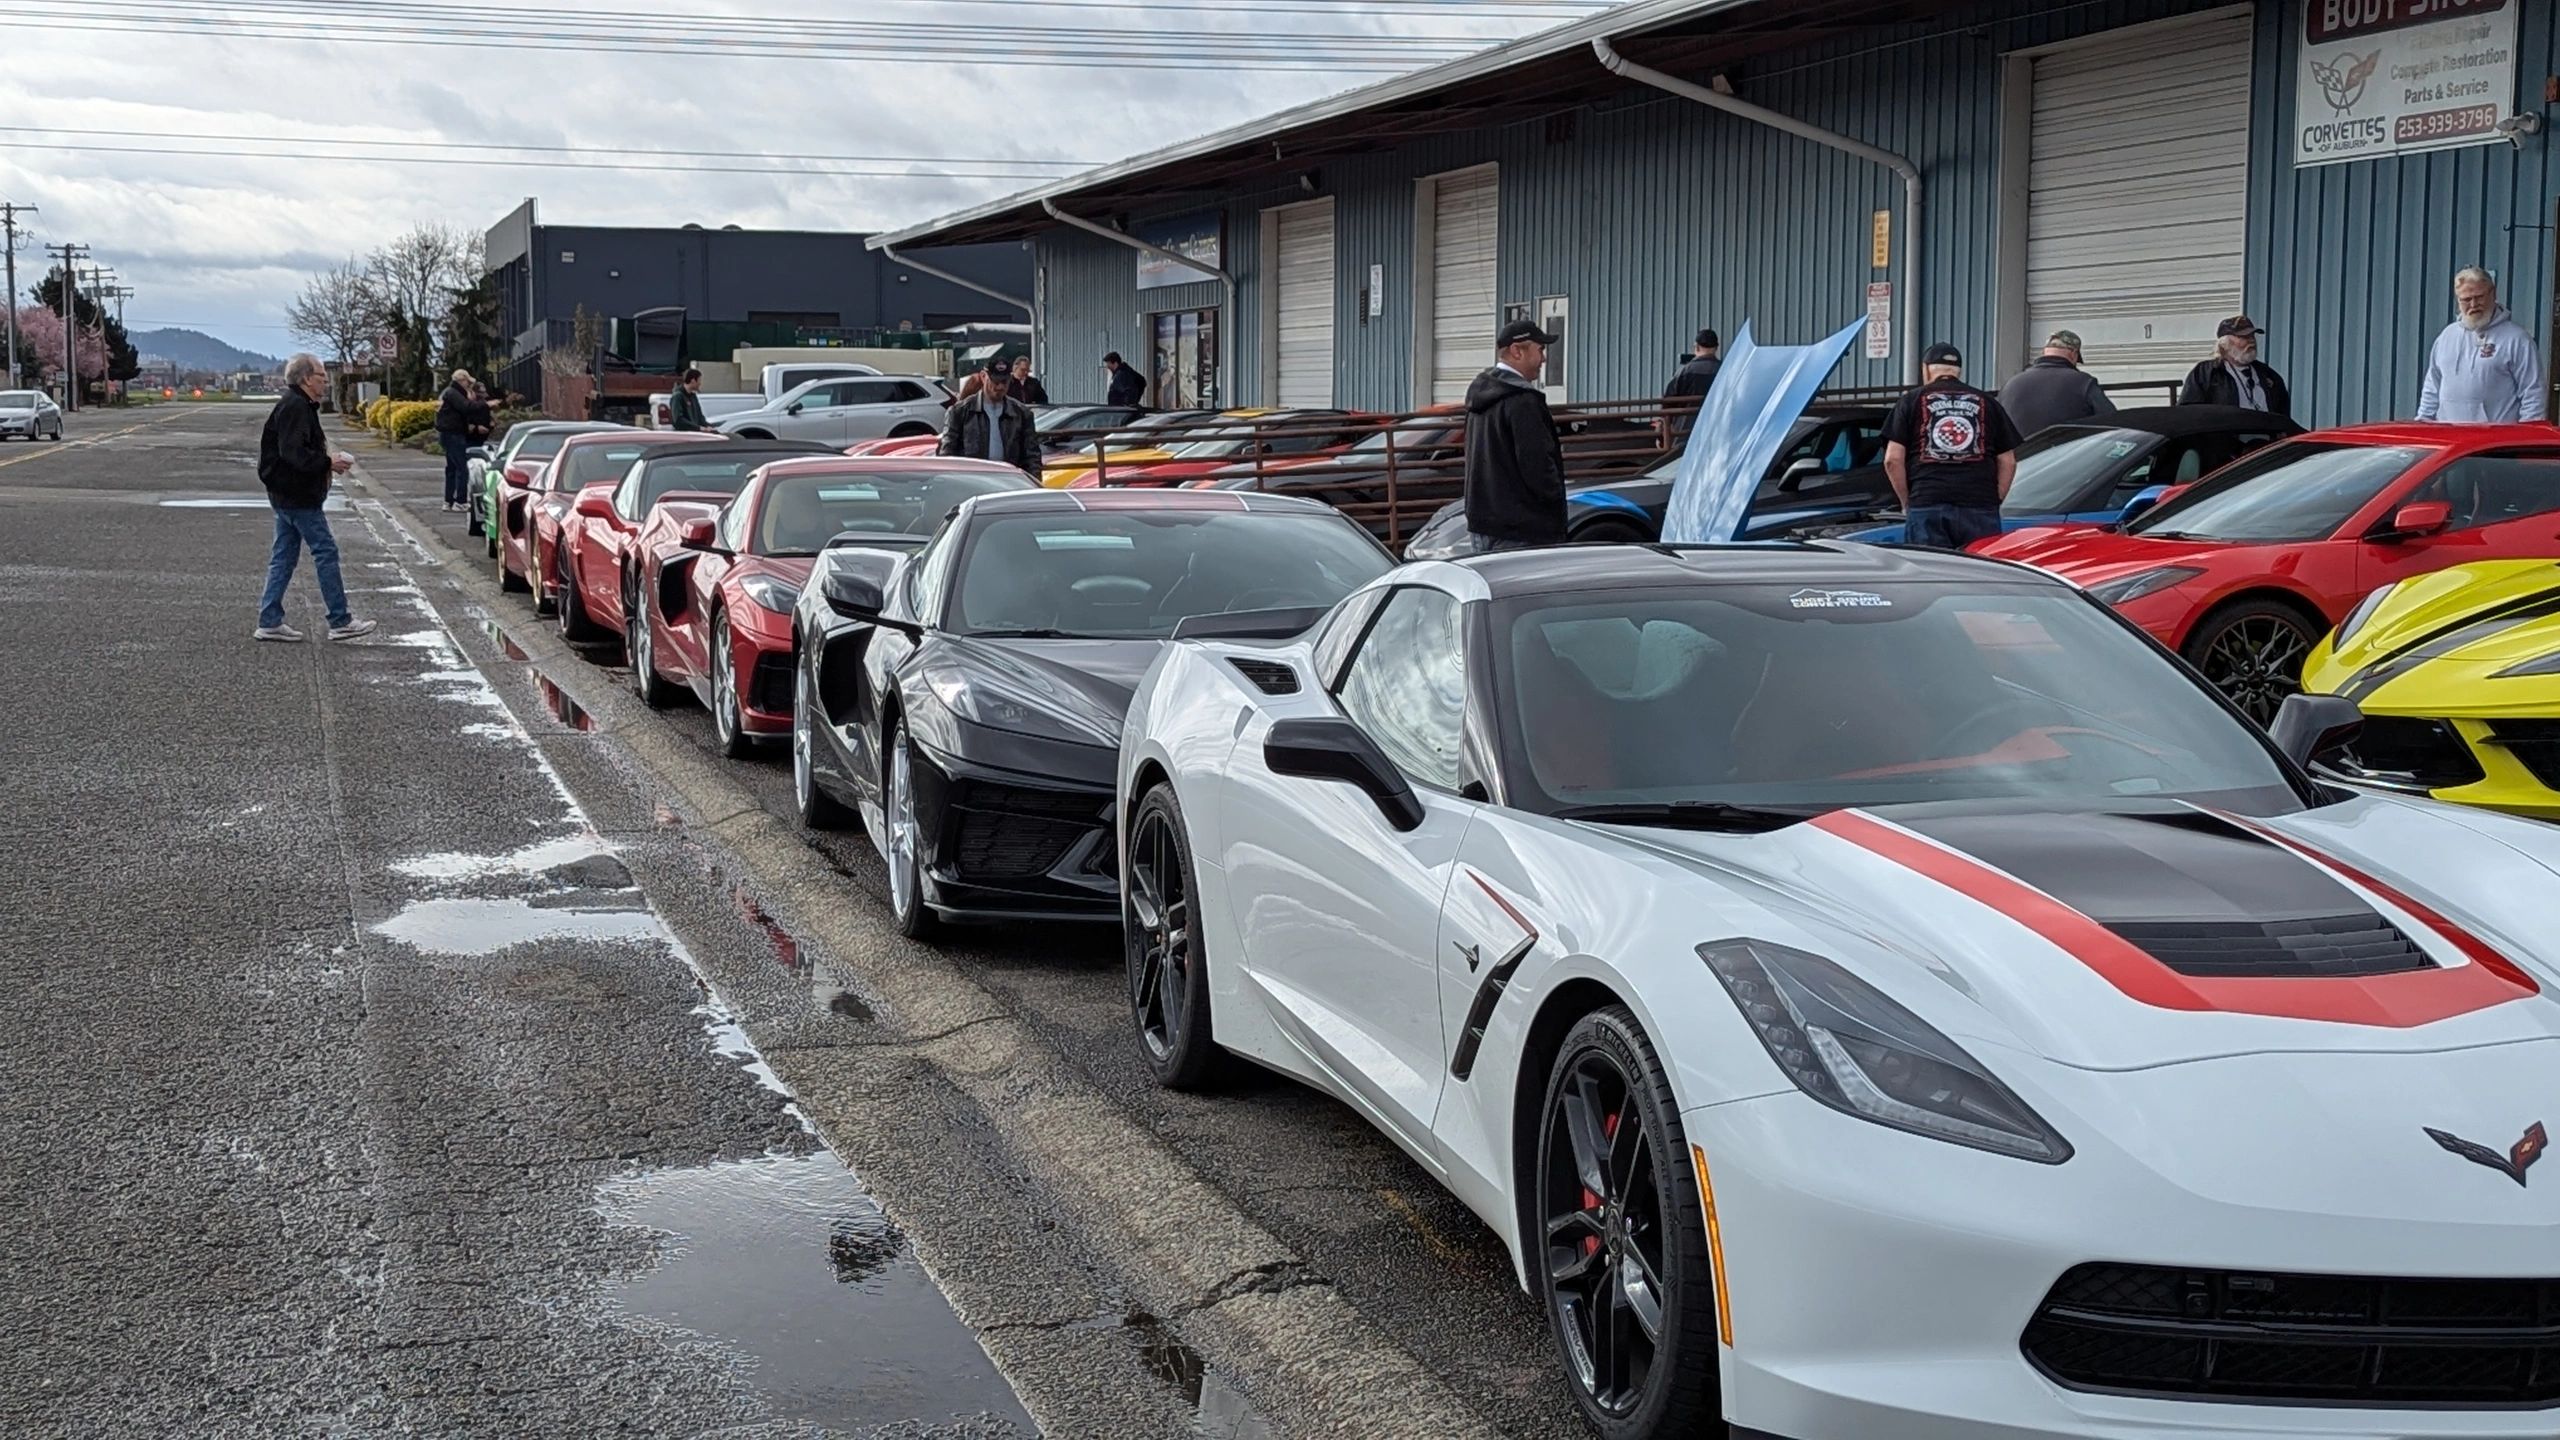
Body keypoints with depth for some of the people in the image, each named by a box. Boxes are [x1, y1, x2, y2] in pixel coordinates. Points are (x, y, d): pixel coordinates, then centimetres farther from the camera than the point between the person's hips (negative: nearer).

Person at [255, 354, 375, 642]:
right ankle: (340, 621, -2)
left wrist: (327, 462, 9)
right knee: (326, 551, -6)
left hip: (286, 496, 11)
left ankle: (270, 621, 14)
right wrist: (328, 463, -19)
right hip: (298, 497, -11)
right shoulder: (295, 407, -17)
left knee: (284, 555, 12)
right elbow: (294, 453, -26)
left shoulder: (297, 405, 17)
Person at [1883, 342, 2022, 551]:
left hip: (1926, 505, -1)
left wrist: (1907, 502, 11)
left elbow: (1893, 459, 2)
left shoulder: (1911, 402, 10)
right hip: (1980, 508, 1)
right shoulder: (1987, 403, 17)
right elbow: (2008, 462, 12)